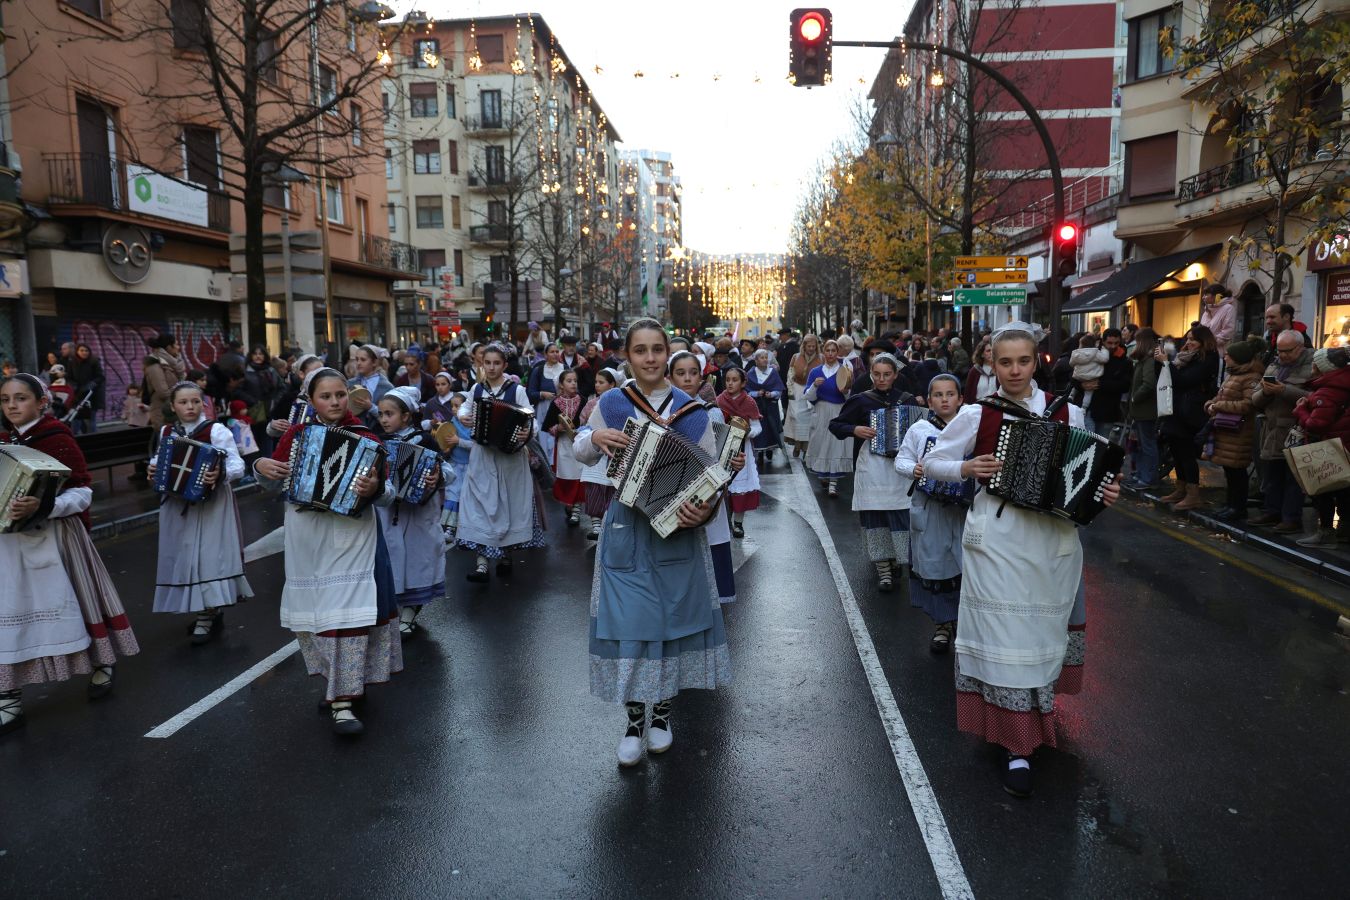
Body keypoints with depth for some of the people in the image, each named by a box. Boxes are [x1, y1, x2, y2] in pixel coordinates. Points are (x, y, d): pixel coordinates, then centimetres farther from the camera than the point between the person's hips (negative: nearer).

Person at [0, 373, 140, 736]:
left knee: (72, 601, 9)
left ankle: (101, 665, 31)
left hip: (53, 539, -5)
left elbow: (82, 492, -14)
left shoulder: (58, 439, -9)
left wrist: (43, 506, -29)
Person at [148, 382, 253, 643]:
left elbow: (237, 465, -15)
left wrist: (221, 474, -33)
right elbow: (159, 460, 20)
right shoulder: (166, 432, 6)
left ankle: (205, 619, 2)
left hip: (209, 504, -6)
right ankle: (209, 611, 25)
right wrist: (153, 469, -2)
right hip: (177, 505, 6)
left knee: (208, 553, -6)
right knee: (185, 554, 10)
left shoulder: (216, 430, -10)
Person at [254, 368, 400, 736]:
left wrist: (374, 489, -31)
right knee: (315, 610, 13)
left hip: (352, 538, -3)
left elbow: (387, 497, -10)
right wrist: (261, 466, -6)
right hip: (307, 540, 4)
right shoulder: (296, 434, 5)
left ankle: (341, 702, -1)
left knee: (349, 610, -6)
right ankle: (334, 676, 34)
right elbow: (273, 480, 15)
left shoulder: (366, 438, -4)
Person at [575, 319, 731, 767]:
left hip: (678, 528, 0)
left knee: (673, 614, 8)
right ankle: (634, 719, 17)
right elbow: (583, 456, 11)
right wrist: (595, 438, -11)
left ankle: (662, 713, 28)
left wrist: (706, 509, -20)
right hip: (626, 528, 0)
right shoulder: (610, 404, 1)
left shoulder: (691, 410, -1)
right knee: (629, 619, 1)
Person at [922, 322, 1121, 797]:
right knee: (1005, 634, -2)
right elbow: (932, 462, 6)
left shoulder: (1067, 413, 4)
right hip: (997, 536, -2)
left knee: (1045, 630, 14)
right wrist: (967, 468, -12)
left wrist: (1103, 492, -7)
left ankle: (1039, 706, 40)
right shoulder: (976, 415, -1)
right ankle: (1018, 746, 6)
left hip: (1055, 537, 3)